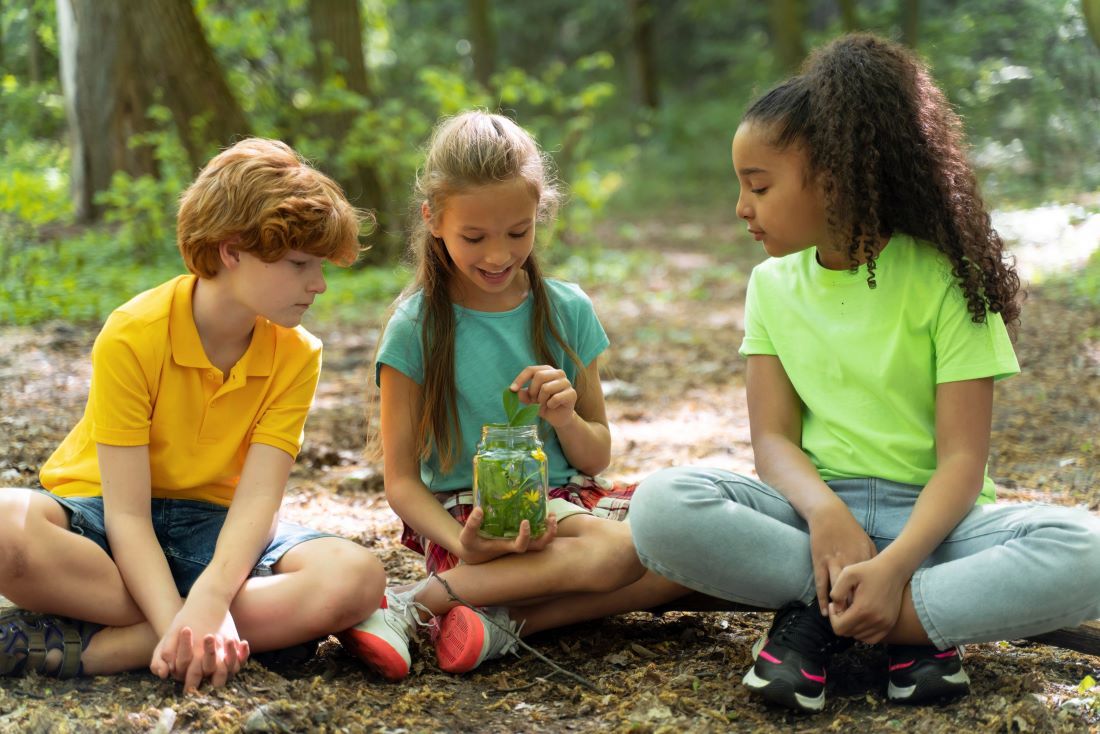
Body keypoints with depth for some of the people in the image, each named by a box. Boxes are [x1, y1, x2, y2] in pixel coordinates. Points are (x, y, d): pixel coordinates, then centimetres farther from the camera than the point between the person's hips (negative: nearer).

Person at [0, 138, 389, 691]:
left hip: (209, 529, 3)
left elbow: (257, 500, -16)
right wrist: (176, 622, -36)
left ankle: (92, 646, -30)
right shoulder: (131, 338, -17)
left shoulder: (296, 355, -6)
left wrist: (210, 600, -36)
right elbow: (127, 514, -20)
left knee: (357, 577, -27)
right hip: (102, 521, -3)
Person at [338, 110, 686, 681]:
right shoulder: (415, 328, -4)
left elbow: (596, 458, 13)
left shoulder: (568, 311, 7)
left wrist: (564, 416, -11)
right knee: (614, 551, -33)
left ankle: (504, 620, -22)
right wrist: (463, 545, -23)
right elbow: (401, 480, -3)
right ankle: (409, 607, -26)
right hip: (467, 514, -5)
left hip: (562, 501, 5)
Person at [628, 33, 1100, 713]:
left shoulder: (947, 279, -5)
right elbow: (773, 437, -1)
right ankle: (920, 622, -22)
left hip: (928, 515, -2)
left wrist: (896, 563, -29)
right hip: (814, 506, 2)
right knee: (661, 508, -27)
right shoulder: (773, 285, 7)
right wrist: (823, 510, -24)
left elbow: (963, 457, -11)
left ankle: (818, 617, -23)